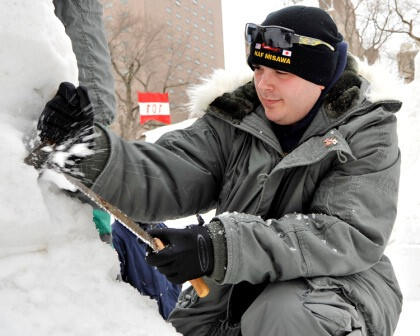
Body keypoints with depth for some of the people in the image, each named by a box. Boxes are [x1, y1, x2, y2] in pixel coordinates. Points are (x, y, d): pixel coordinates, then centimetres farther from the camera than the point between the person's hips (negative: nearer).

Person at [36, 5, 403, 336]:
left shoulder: (367, 134, -10)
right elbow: (166, 176, -13)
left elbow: (353, 236, -24)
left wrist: (224, 245, -35)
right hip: (238, 291, 4)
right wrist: (94, 152, -35)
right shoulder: (233, 123, -1)